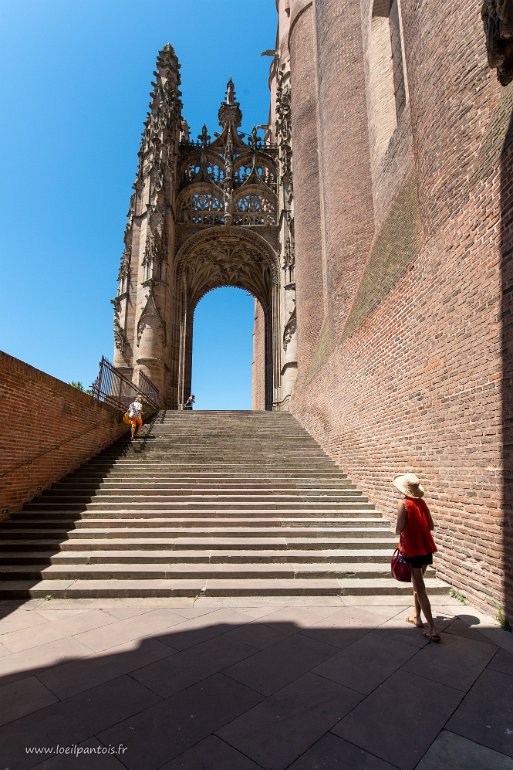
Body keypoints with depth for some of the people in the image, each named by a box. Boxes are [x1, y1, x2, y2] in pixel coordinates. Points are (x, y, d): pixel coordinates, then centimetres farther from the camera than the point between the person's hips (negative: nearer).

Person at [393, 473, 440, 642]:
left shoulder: (403, 504, -14)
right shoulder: (422, 502, 4)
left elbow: (399, 528, -18)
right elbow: (431, 526, 7)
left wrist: (396, 530, 3)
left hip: (412, 550, -7)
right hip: (426, 548, 7)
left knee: (419, 588, 1)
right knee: (418, 583, 22)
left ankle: (432, 628, 1)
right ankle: (417, 617, 35)